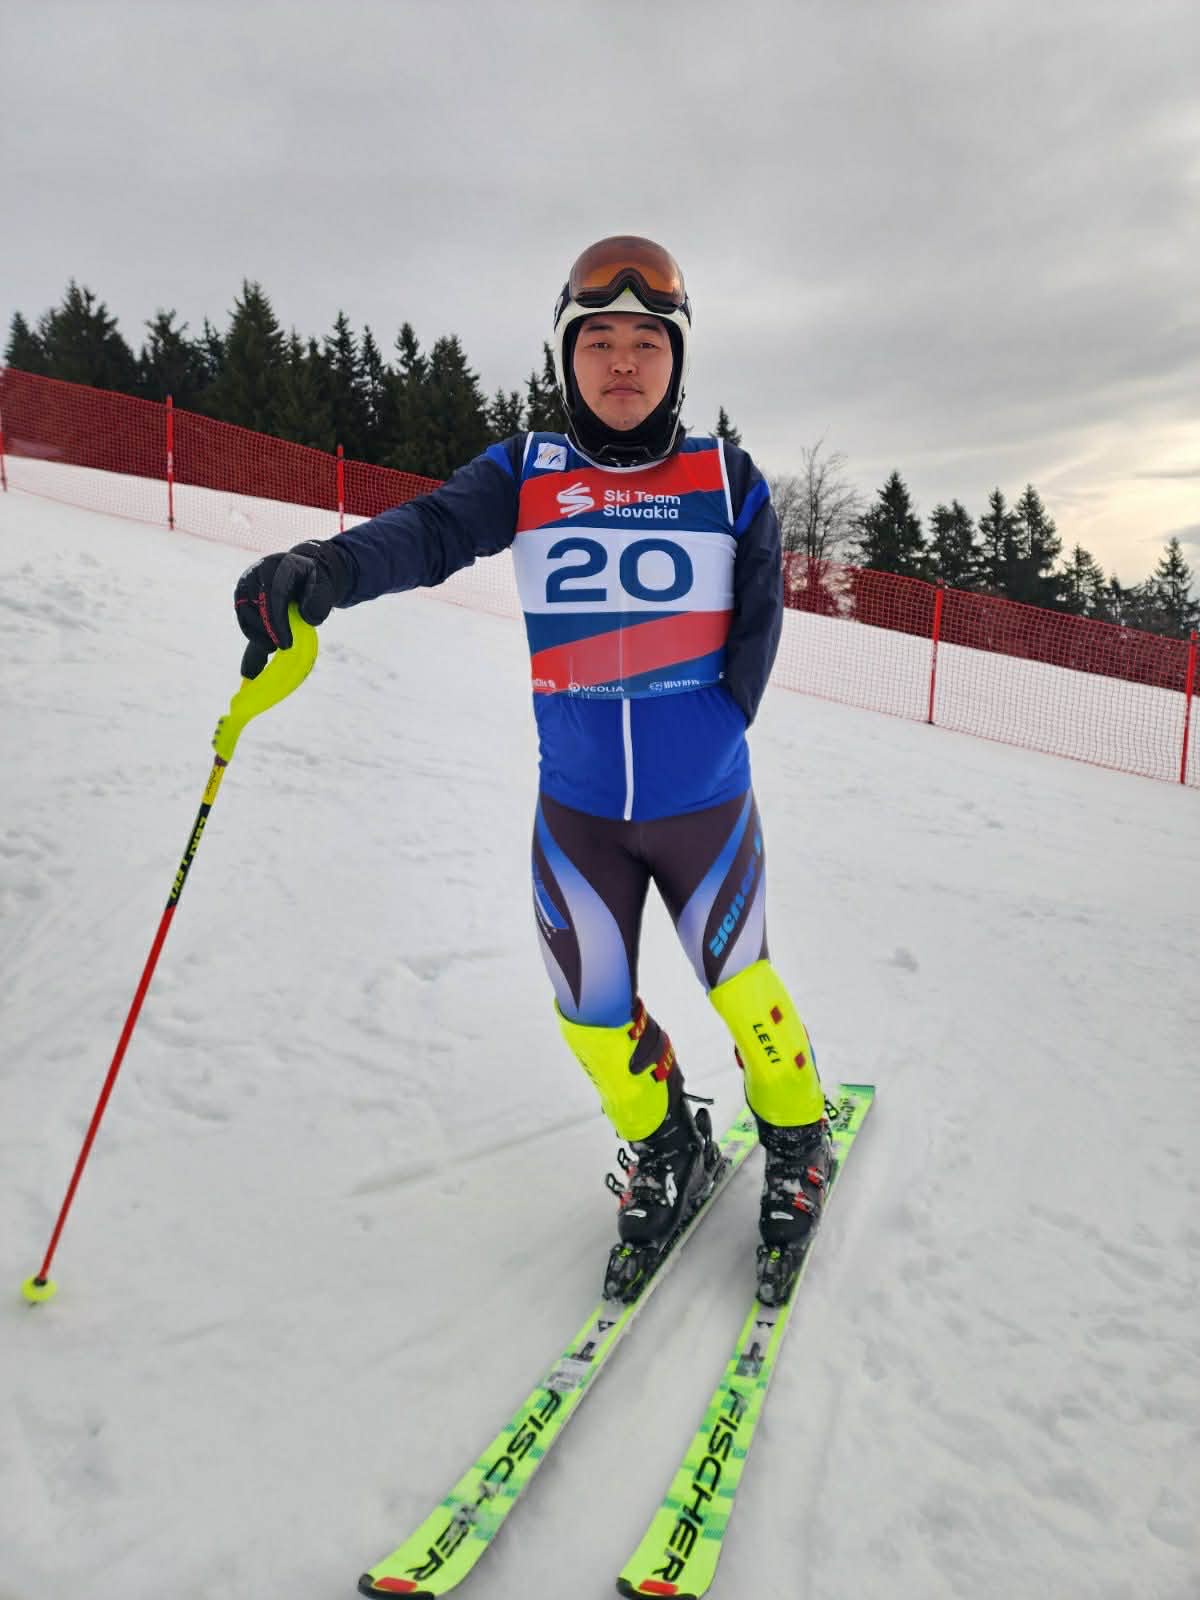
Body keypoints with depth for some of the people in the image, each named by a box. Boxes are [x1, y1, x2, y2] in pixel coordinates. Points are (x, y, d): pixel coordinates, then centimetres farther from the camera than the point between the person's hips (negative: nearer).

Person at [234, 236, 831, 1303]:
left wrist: (709, 738, -8)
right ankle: (669, 1158, 40)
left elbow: (758, 623, 1)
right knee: (594, 1012, 11)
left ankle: (799, 1149, 39)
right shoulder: (525, 474, -1)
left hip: (704, 802, -1)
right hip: (575, 807, 2)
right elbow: (431, 531, -18)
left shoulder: (728, 482, -1)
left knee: (739, 986, 10)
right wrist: (324, 568, -38)